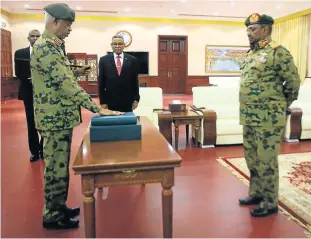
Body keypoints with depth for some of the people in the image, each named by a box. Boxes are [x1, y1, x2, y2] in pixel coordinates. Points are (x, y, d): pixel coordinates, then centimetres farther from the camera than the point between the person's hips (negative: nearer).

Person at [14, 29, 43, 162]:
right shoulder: (20, 53, 7)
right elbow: (18, 73, 2)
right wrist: (30, 79, -14)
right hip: (29, 92, 2)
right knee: (31, 123, 6)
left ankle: (43, 150, 17)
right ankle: (35, 151, 16)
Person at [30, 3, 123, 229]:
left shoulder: (53, 46, 14)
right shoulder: (45, 48, -19)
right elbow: (67, 85, -27)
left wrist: (76, 72, 9)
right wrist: (97, 108, -28)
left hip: (61, 116, 10)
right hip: (56, 117, -10)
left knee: (60, 165, 17)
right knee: (56, 166, 2)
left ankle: (59, 206, 32)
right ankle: (52, 215, 18)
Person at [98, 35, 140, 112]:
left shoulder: (132, 60, 3)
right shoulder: (104, 60, 3)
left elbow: (135, 81, 6)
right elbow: (101, 82, 3)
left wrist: (136, 99, 2)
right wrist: (102, 101, -2)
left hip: (127, 101, 1)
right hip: (110, 101, 0)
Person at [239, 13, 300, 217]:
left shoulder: (278, 52, -10)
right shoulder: (252, 54, 14)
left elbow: (294, 82, -8)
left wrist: (279, 106, 3)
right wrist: (247, 112, 17)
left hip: (268, 118, -8)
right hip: (249, 117, 8)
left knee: (267, 160, 2)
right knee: (252, 158, 17)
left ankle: (270, 203, 17)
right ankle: (256, 193, 33)